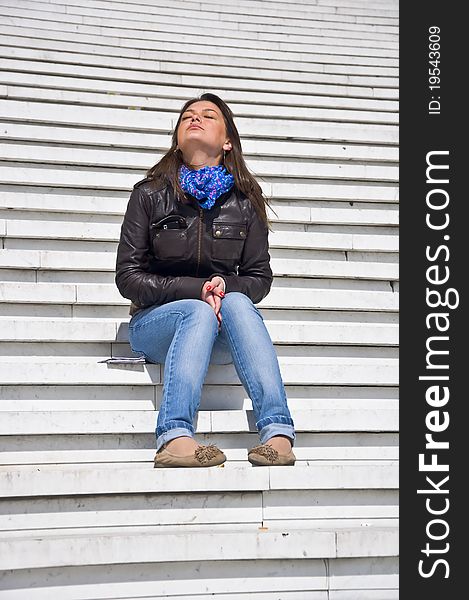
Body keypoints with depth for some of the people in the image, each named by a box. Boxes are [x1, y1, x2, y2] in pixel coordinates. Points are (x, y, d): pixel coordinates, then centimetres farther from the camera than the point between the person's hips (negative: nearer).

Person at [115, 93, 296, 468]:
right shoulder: (151, 195, 2)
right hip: (157, 324, -1)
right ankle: (174, 438, -47)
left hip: (223, 337, 1)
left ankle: (278, 433, -42)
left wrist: (225, 286, -17)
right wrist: (195, 289, -18)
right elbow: (128, 277, -4)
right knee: (199, 311, -33)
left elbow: (260, 278, 6)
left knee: (236, 302, -31)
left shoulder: (245, 202, 7)